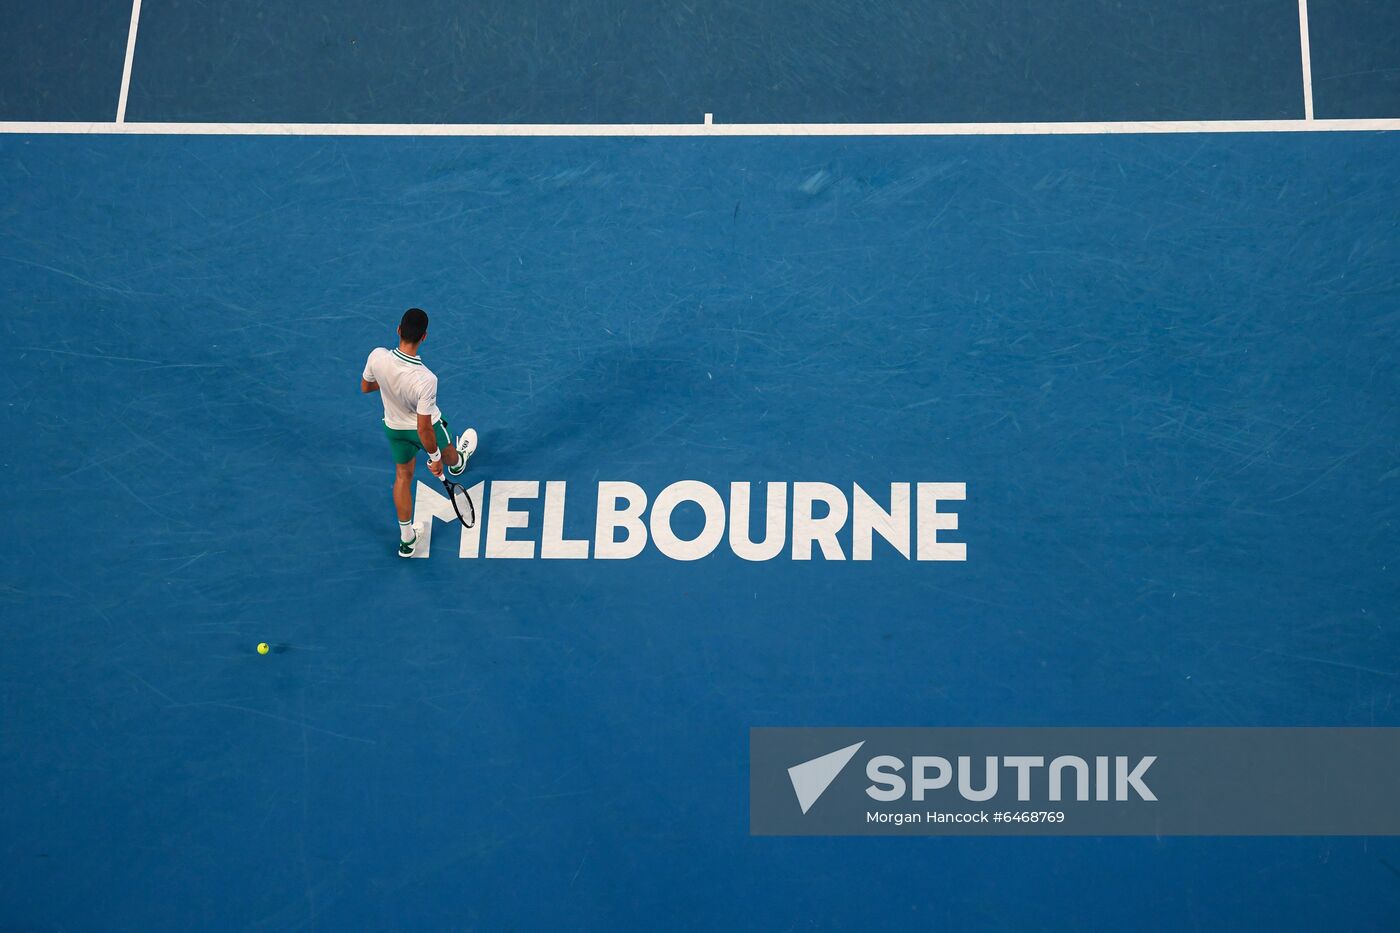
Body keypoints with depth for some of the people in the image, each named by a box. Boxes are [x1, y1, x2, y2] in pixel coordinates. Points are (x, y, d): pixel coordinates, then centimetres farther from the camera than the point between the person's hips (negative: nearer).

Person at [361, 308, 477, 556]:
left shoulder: (377, 356, -32)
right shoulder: (425, 380, -43)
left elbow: (365, 387, -9)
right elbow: (424, 428, -32)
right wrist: (434, 457, -16)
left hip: (394, 427, 3)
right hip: (426, 428, -3)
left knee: (403, 476, 26)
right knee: (446, 452, 35)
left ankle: (406, 539, 38)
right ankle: (456, 464, 73)